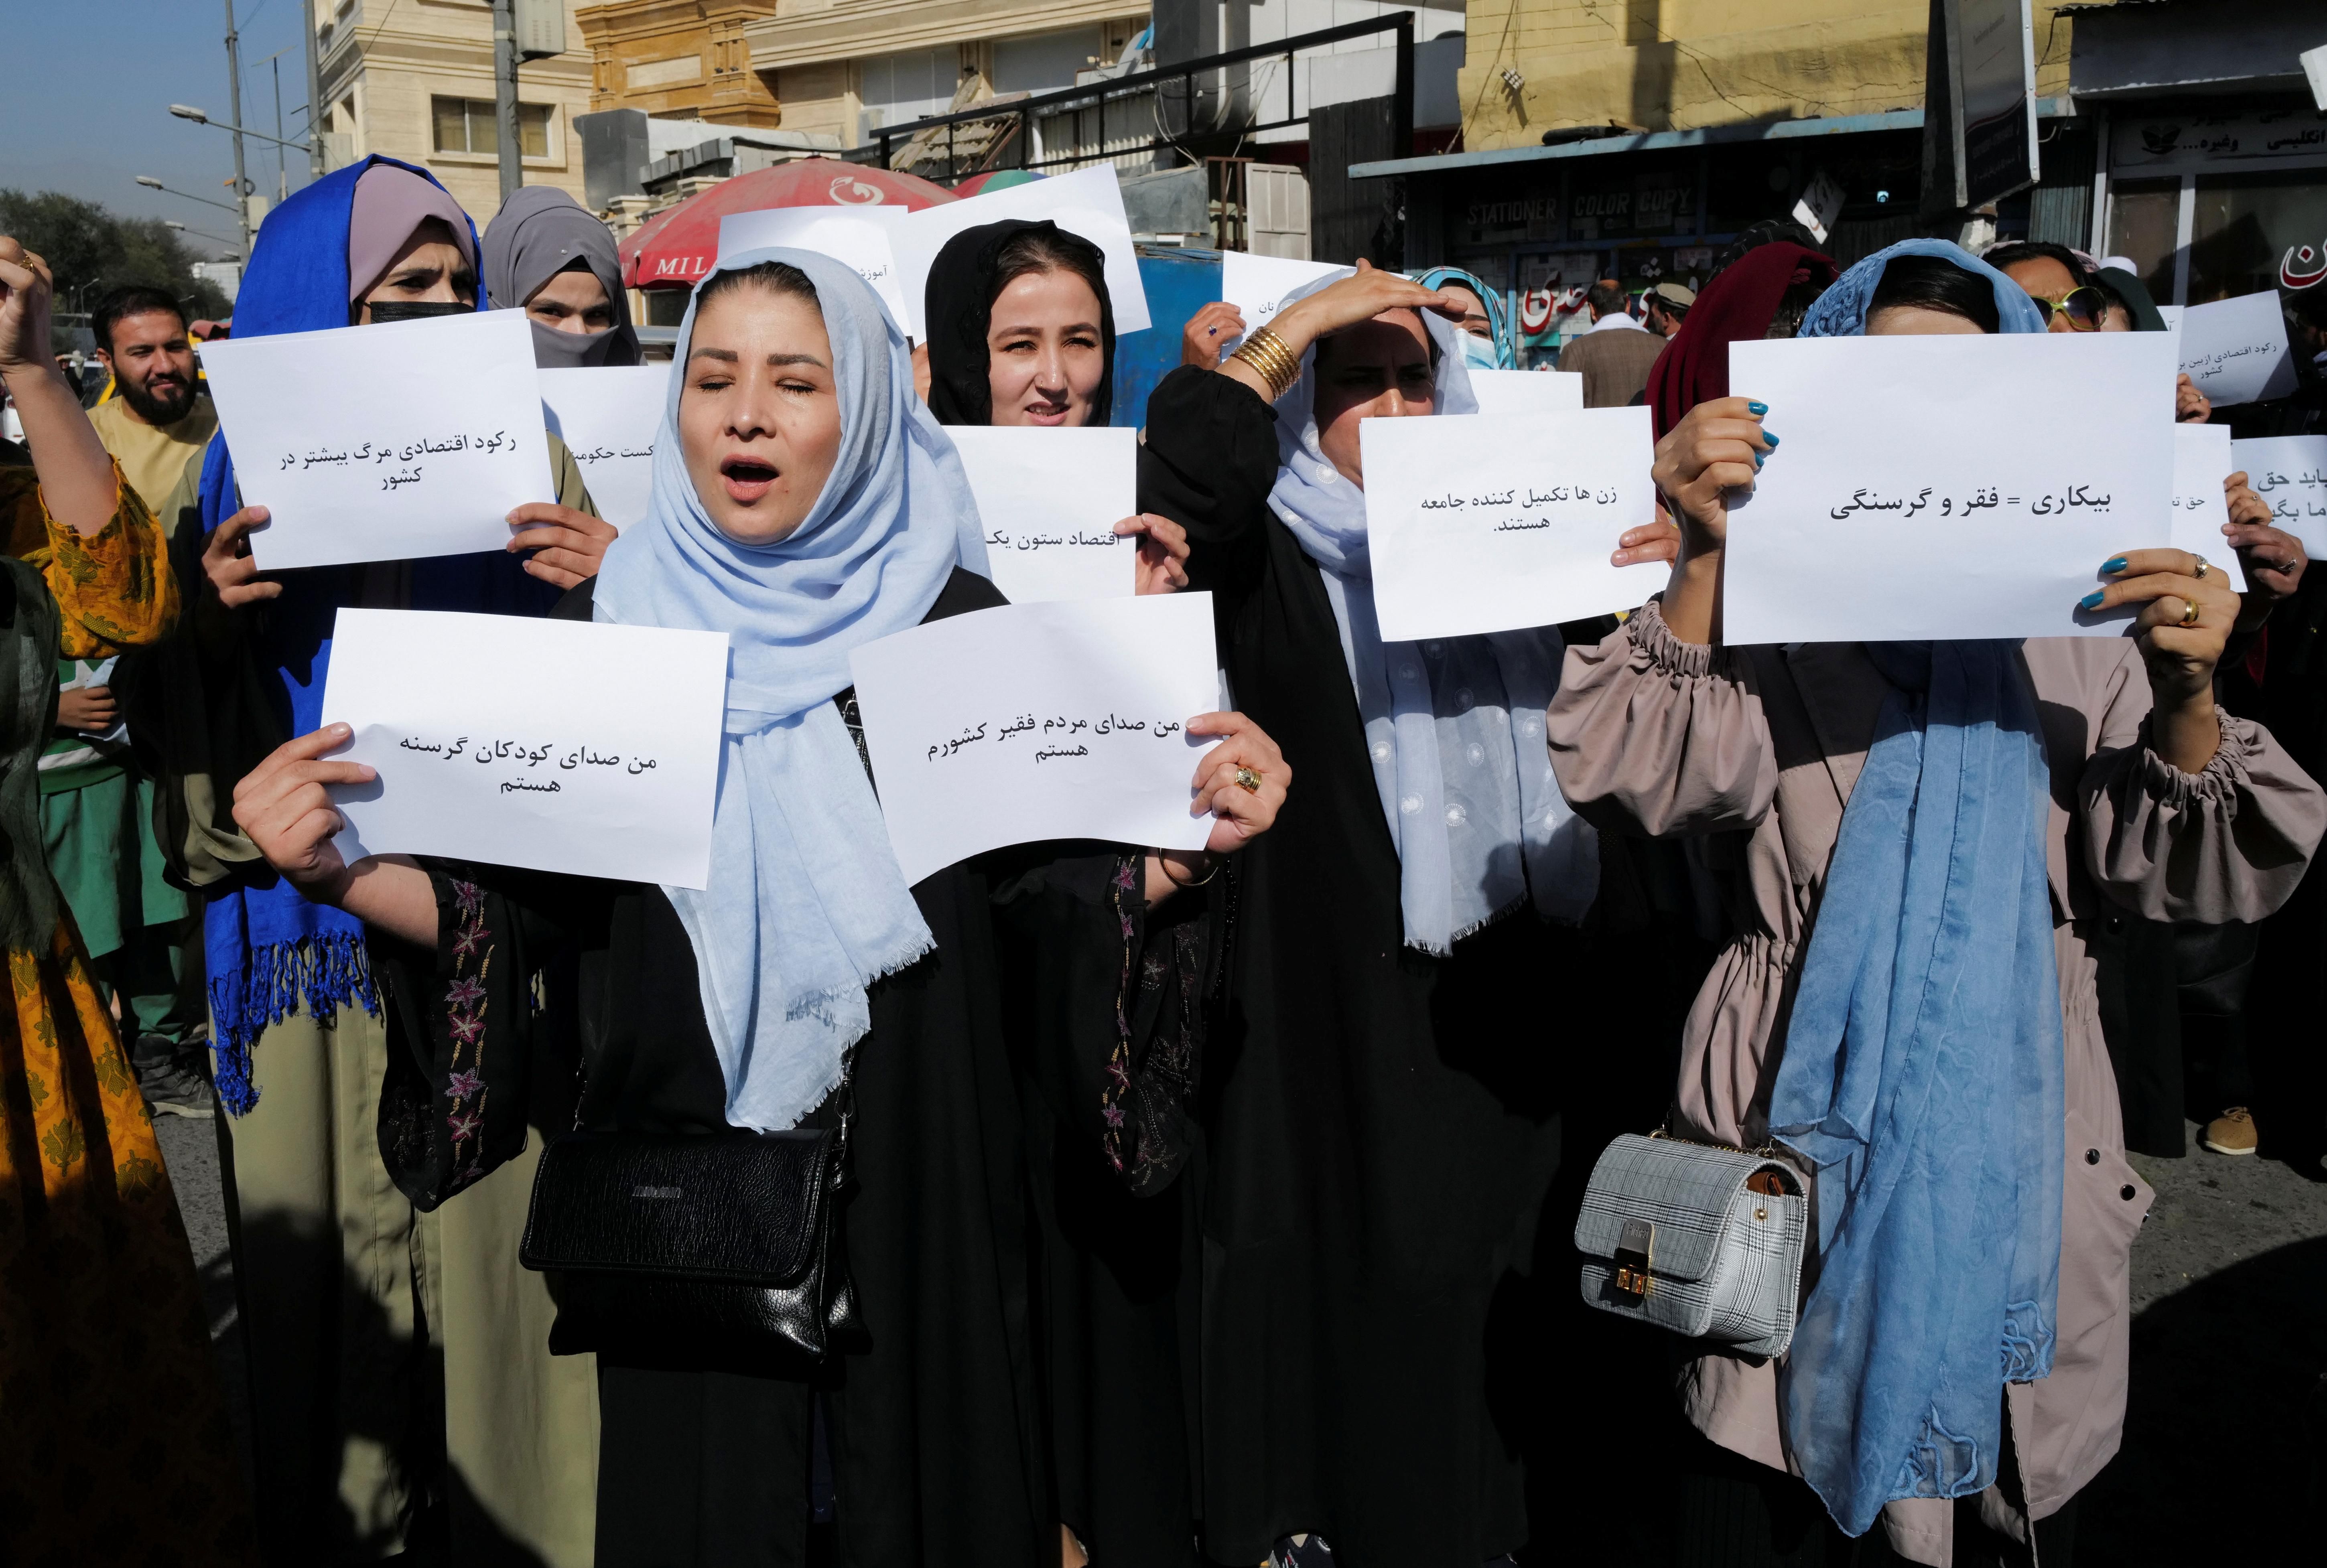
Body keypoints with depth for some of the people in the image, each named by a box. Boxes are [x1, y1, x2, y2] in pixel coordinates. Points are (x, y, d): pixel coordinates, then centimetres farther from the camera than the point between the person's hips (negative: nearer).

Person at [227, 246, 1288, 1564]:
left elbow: (1060, 879, -5)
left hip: (916, 1173, 0)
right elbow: (516, 911, -2)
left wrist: (1197, 839, -22)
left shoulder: (955, 619, -3)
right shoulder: (610, 623, 0)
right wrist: (342, 871, -19)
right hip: (679, 1181, 1)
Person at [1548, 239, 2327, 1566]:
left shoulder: (2075, 632, 2)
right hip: (1796, 1154, -2)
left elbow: (2203, 879, -3)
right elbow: (1633, 780, -23)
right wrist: (1701, 563, -35)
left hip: (2020, 1148, 3)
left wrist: (2189, 702, -21)